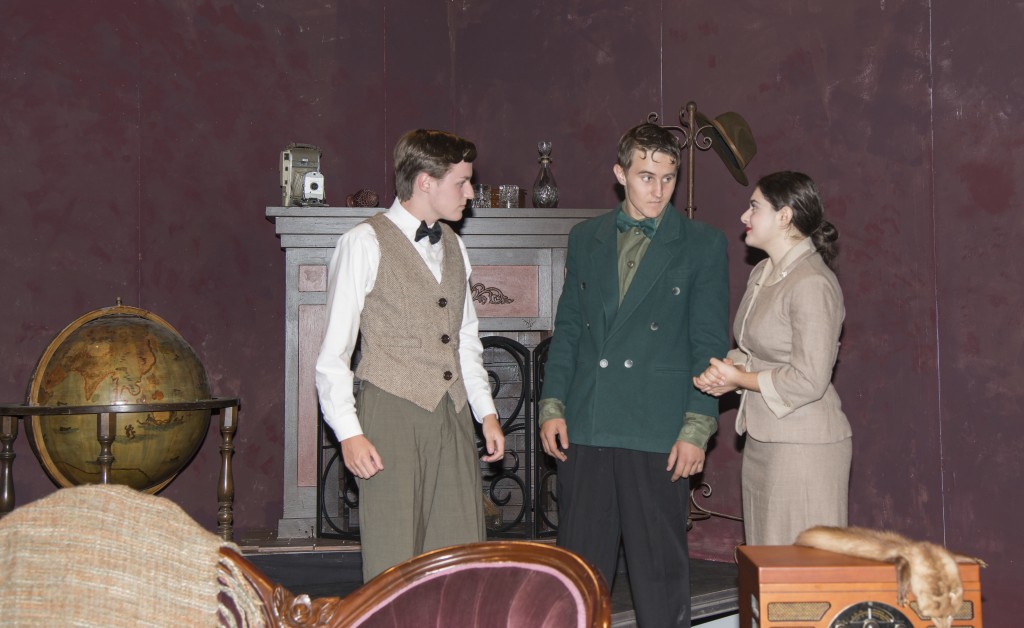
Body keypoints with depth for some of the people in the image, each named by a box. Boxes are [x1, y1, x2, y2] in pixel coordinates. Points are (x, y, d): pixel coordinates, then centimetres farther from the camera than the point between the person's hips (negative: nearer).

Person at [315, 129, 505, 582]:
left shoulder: (453, 246, 17)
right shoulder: (365, 244, -5)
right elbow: (334, 351, -7)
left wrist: (486, 411, 14)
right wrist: (348, 433, -14)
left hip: (453, 415, 6)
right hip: (392, 413, -6)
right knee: (394, 568, -6)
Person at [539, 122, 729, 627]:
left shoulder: (702, 244, 2)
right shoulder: (585, 239, 12)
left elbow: (710, 344, -1)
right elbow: (567, 329, 14)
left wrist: (697, 429, -8)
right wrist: (552, 406, 4)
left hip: (658, 434, -3)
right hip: (584, 431, 3)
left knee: (661, 569, 3)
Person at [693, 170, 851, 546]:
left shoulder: (812, 284, -17)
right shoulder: (762, 274, 12)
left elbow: (808, 381, -20)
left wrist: (739, 378, -10)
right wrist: (724, 370, 0)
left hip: (803, 446, -9)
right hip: (761, 441, 9)